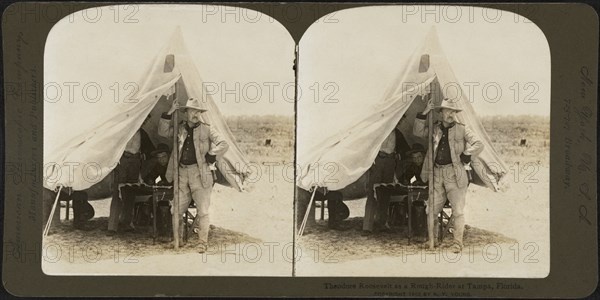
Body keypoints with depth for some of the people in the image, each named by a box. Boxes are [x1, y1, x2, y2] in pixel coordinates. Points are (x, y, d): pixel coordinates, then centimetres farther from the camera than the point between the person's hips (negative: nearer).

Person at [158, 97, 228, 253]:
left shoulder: (207, 129, 2)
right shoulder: (180, 128, 13)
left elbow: (223, 145, -4)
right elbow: (163, 132, 14)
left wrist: (209, 158, -8)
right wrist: (169, 113, 4)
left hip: (199, 173, -4)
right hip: (182, 173, 4)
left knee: (202, 211, -4)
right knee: (176, 210, 6)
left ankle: (203, 242, 4)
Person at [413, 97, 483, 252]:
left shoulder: (462, 129, 3)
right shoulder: (434, 129, 13)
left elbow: (479, 145, -1)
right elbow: (418, 132, 12)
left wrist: (464, 155, -7)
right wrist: (424, 113, 2)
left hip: (454, 174, -3)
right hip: (437, 174, 3)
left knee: (458, 210, -6)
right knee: (432, 209, 6)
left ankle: (457, 242, 1)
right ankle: (432, 239, 22)